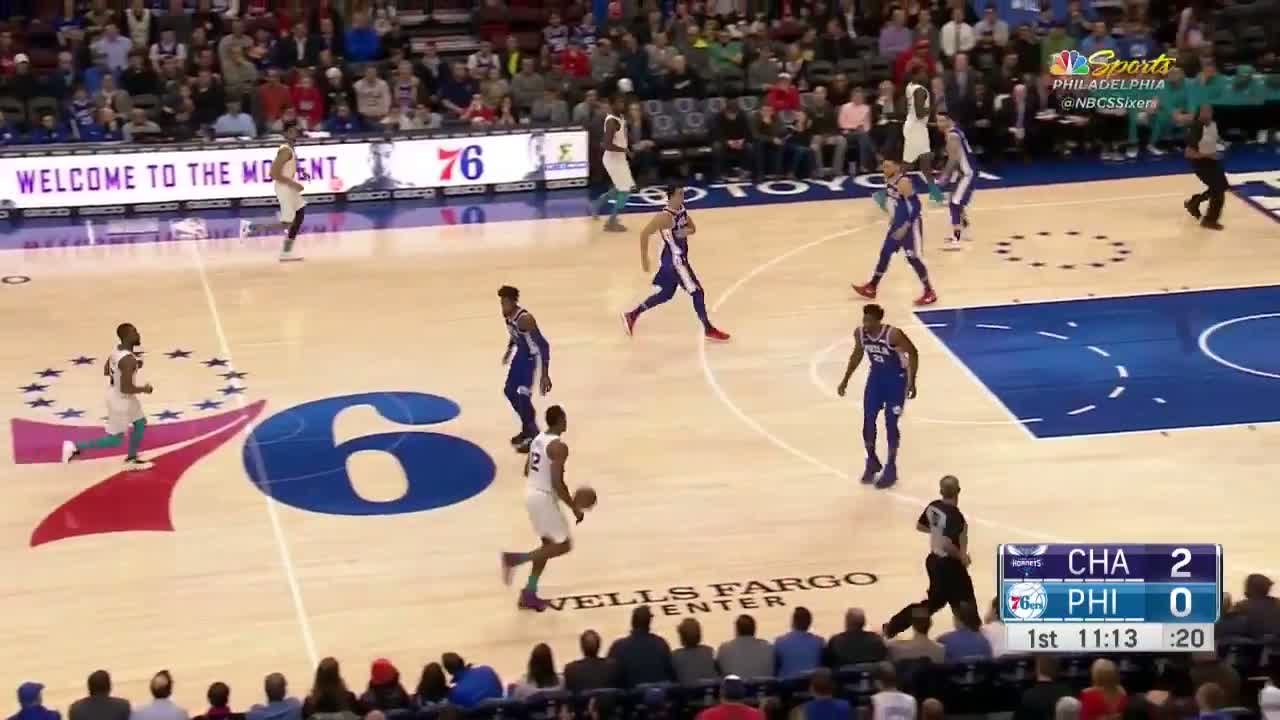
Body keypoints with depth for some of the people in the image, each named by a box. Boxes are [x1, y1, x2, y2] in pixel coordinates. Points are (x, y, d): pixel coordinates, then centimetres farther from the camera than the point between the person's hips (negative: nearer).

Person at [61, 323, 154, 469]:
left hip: (118, 396, 9)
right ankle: (75, 447, 8)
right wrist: (144, 389, -15)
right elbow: (126, 388, -32)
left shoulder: (117, 350, -3)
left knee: (140, 423, 23)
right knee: (115, 439, 5)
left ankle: (132, 459, 35)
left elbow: (106, 371, 12)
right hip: (120, 400, -9)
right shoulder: (128, 360, -31)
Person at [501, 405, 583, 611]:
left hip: (531, 493, 9)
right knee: (563, 545, 2)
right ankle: (515, 558, -8)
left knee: (550, 544, 18)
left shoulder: (538, 439, 9)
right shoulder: (559, 446, -19)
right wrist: (574, 507, -14)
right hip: (544, 497, -9)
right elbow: (557, 483, -24)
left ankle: (529, 594, 16)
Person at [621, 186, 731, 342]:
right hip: (674, 260, -9)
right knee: (697, 292, -4)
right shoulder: (665, 216, -22)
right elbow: (645, 233, -21)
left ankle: (632, 315, 29)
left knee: (665, 294, 18)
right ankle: (708, 330, 6)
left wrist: (686, 231, -10)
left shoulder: (682, 210, 4)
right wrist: (644, 259, -17)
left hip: (678, 259, 9)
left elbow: (693, 228, 15)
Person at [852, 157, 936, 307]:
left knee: (913, 258, -4)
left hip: (910, 225, -9)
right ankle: (871, 288, 26)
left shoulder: (903, 182, -26)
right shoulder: (888, 179, 2)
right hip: (897, 224, 9)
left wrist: (906, 226, -28)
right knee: (885, 253, 14)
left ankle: (929, 293, 8)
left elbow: (915, 206, -26)